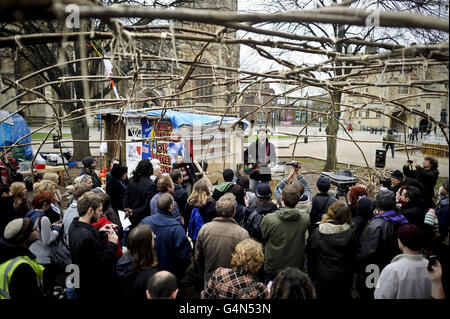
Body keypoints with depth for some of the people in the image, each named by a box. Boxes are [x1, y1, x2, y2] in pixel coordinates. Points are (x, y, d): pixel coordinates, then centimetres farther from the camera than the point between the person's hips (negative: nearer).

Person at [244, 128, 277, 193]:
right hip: (254, 171, 0)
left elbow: (273, 157, -2)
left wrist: (271, 163, -22)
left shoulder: (270, 146, 1)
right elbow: (245, 154, 9)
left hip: (265, 172, 0)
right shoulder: (253, 145, 4)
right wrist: (248, 163, -1)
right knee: (252, 189, 3)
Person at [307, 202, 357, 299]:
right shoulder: (350, 234, -10)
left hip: (322, 280, -1)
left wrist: (312, 277, 8)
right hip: (343, 281, 1)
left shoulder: (316, 234, -13)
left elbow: (311, 259, -5)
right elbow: (352, 259, -1)